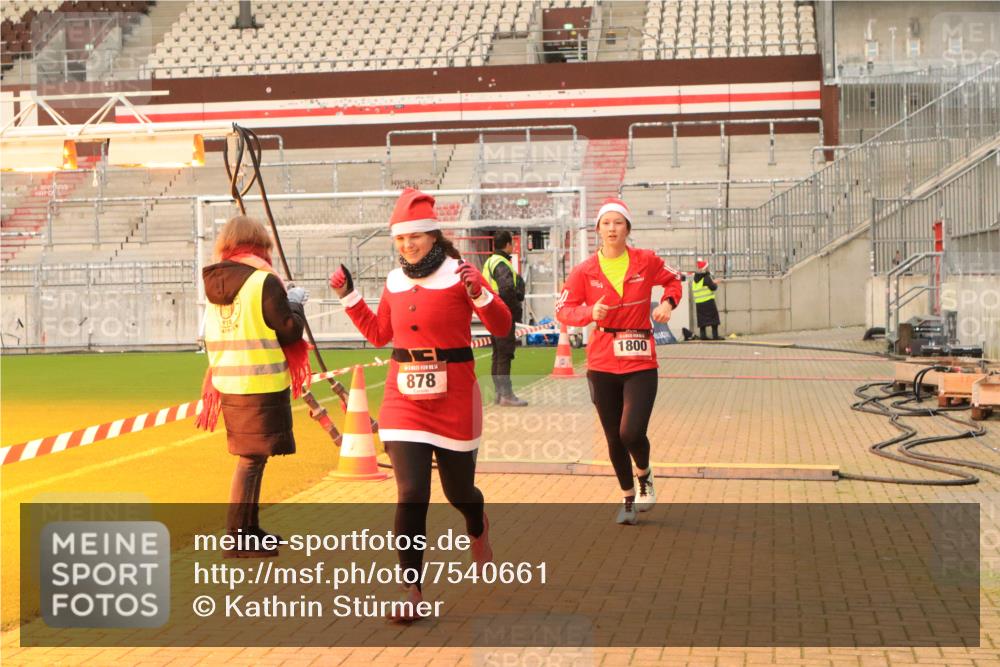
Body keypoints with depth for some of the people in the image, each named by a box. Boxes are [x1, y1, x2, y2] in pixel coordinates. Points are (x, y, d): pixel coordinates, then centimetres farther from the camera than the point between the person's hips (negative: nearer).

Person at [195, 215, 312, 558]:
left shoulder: (214, 284, 9)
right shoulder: (265, 282, -12)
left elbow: (211, 338, 16)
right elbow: (289, 332, -11)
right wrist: (295, 303, 5)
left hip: (227, 384, 7)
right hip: (262, 386, -7)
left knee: (250, 456, 18)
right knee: (252, 459, -3)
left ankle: (250, 530, 27)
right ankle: (239, 541, -1)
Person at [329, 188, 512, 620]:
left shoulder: (459, 274, -7)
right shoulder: (394, 283, 7)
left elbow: (501, 328, -11)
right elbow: (378, 334, 20)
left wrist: (479, 294, -27)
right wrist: (348, 296, 13)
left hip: (454, 401, -3)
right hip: (404, 402, 3)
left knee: (458, 491, 12)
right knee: (411, 494, -9)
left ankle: (478, 531, 50)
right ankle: (412, 589, 1)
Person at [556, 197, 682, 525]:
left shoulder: (646, 261, -2)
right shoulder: (585, 270, -3)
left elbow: (673, 280, 16)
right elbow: (563, 310, -1)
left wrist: (668, 302, -3)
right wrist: (590, 312, -19)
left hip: (640, 362, -1)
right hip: (602, 365, 1)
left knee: (631, 433, -15)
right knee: (614, 438, 9)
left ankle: (644, 476, 20)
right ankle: (628, 498, 32)